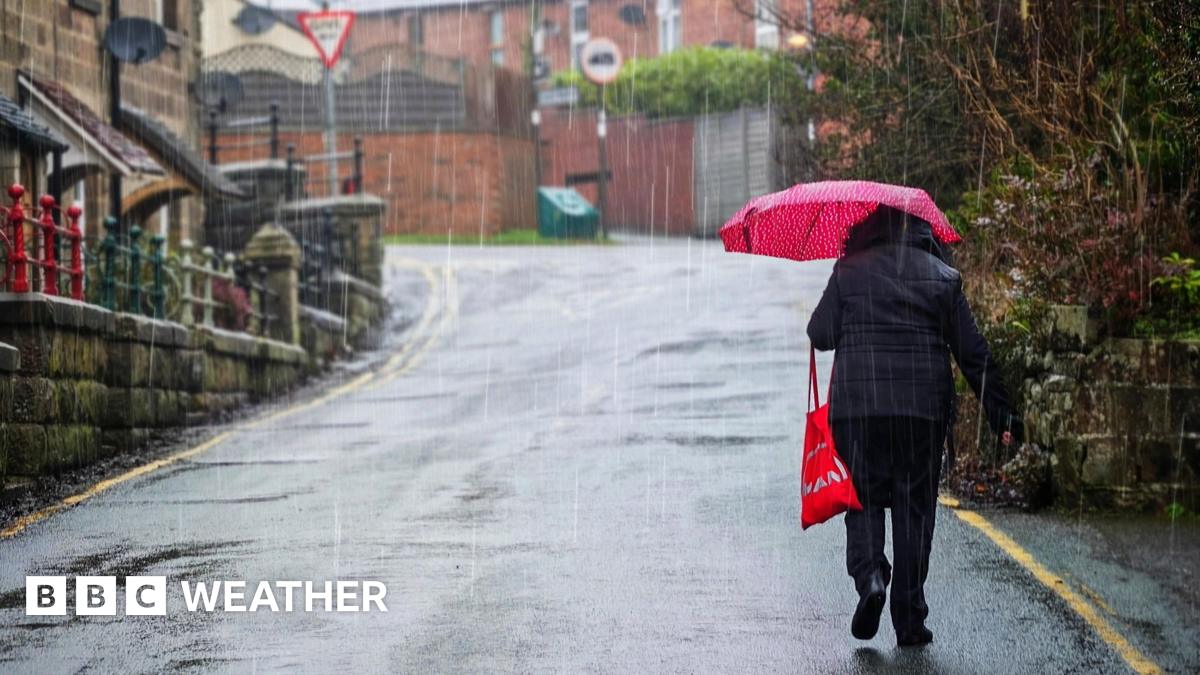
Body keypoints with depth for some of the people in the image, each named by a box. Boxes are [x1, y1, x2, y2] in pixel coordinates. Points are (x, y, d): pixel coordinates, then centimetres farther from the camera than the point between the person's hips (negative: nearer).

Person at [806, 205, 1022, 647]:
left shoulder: (849, 271, 3)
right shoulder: (943, 277, 7)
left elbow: (820, 335, 2)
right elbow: (973, 353, 6)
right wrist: (999, 412, 9)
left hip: (857, 403, -1)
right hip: (924, 407, 1)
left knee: (864, 499, 11)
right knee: (915, 507, 7)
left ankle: (870, 576, -17)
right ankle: (909, 619, 6)